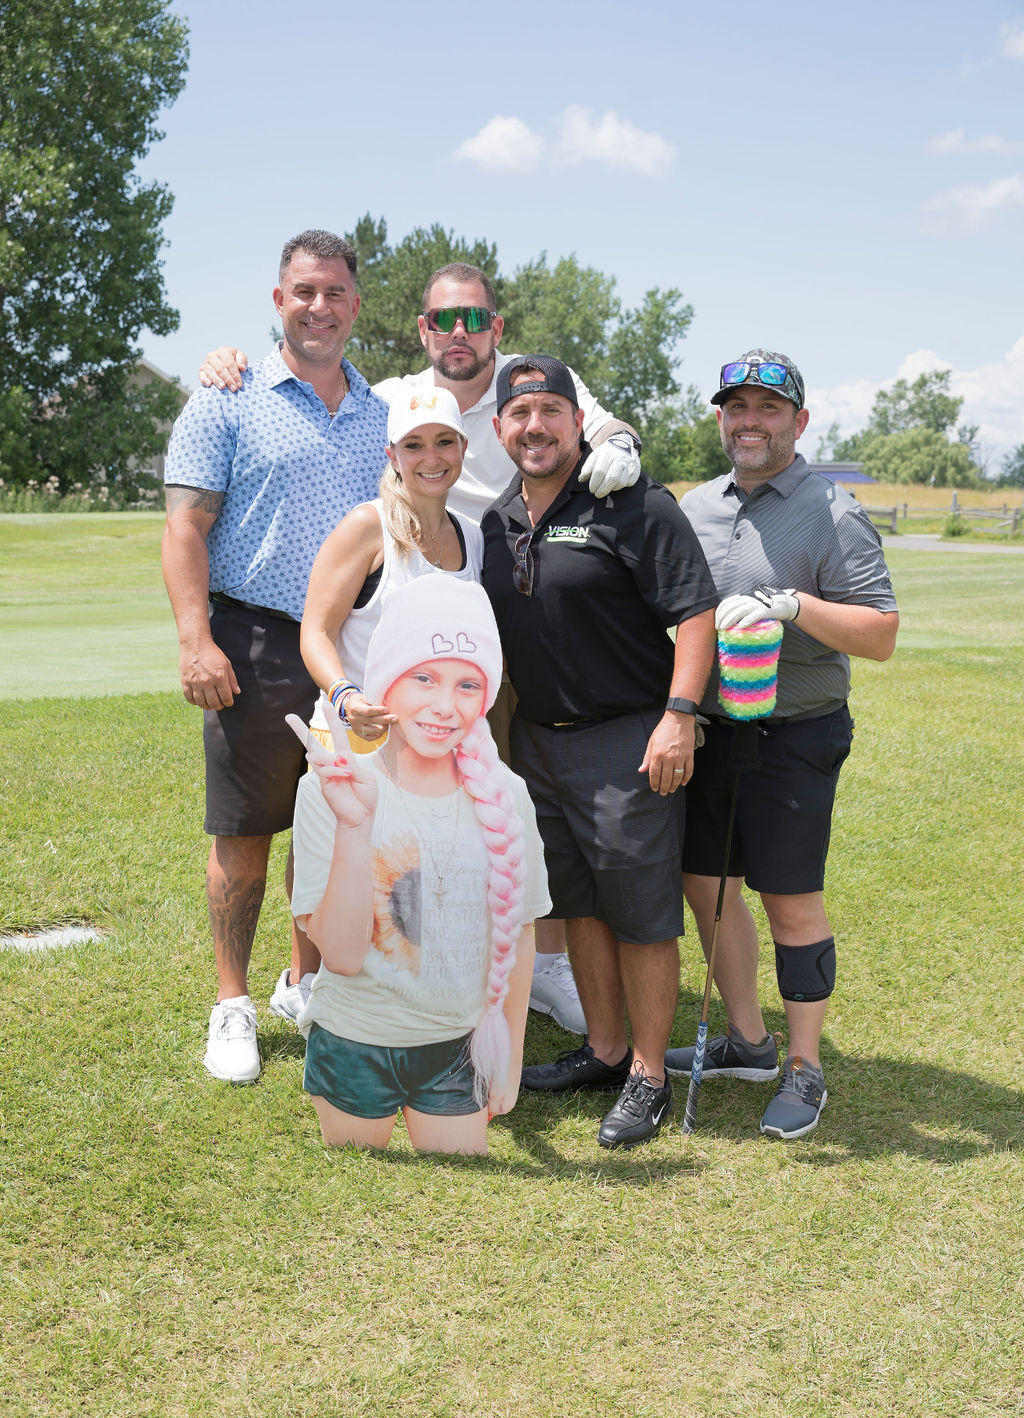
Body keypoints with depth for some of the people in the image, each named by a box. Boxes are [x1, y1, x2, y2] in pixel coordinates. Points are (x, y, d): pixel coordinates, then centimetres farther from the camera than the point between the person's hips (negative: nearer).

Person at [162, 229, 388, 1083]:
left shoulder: (382, 414, 13)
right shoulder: (229, 403, -1)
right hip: (255, 647, -4)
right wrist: (196, 641, -17)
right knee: (245, 835, 3)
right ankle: (233, 1004, 16)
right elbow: (186, 526, -6)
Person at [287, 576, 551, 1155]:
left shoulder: (503, 795, -10)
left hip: (459, 1046, 2)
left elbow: (518, 934, 3)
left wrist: (511, 1055, 10)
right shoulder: (331, 790, -18)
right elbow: (342, 954, -24)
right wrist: (355, 826, -35)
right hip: (355, 1042, -2)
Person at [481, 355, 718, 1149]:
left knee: (641, 914, 0)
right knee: (579, 905, 15)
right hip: (540, 739, 7)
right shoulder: (498, 521, 10)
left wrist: (679, 714, -21)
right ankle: (604, 1052, 29)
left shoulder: (633, 504, -11)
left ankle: (648, 1078, 12)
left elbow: (695, 610, -14)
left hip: (629, 741, -7)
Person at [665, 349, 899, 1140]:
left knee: (791, 900, 0)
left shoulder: (834, 515, -8)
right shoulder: (695, 506, 10)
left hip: (794, 734, -6)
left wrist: (793, 605, -25)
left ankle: (806, 1069, 15)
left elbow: (881, 635, -14)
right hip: (706, 727, 6)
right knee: (705, 883, 12)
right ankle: (746, 1042, 30)